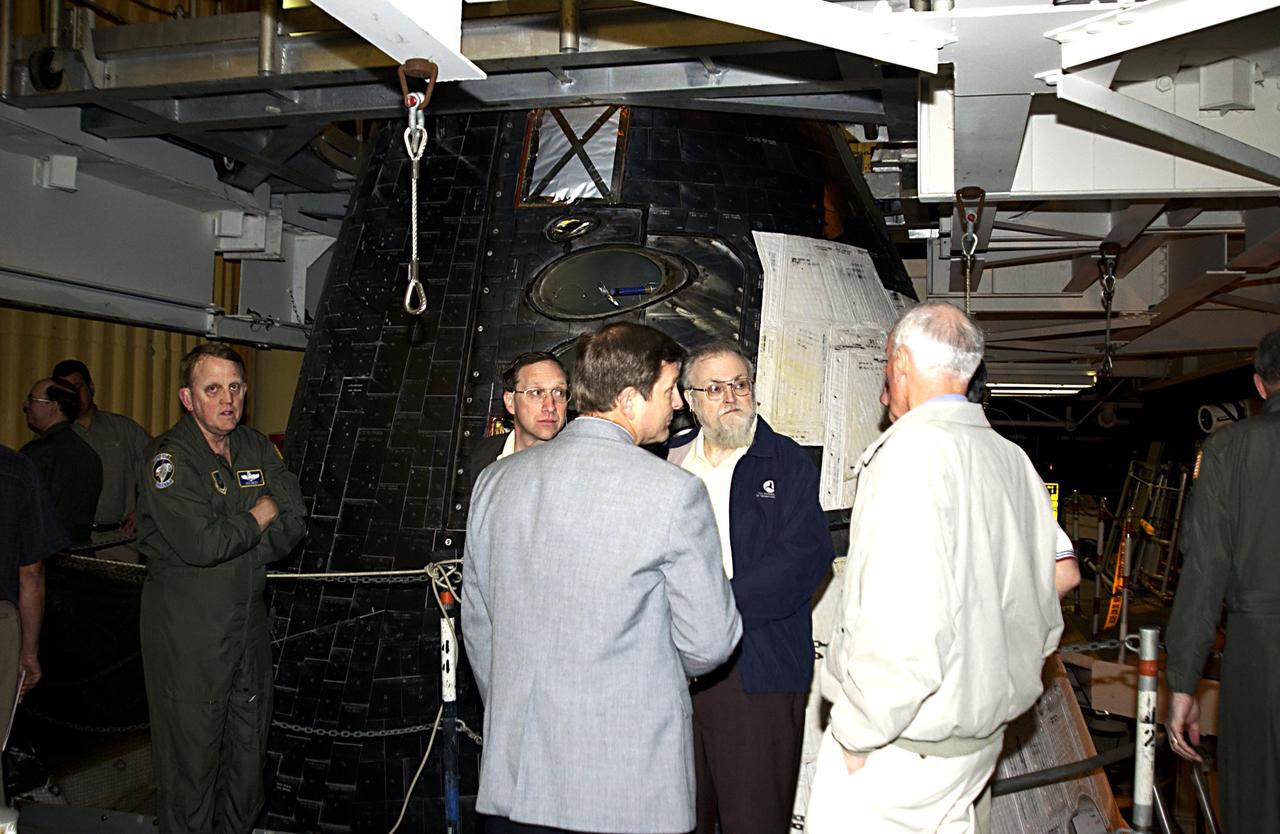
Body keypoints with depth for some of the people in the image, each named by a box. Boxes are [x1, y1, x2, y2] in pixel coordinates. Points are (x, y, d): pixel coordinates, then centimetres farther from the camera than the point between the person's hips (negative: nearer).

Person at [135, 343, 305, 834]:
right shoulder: (167, 457, -11)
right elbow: (200, 543, -23)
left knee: (250, 749, 15)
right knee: (191, 756, 3)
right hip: (187, 631, -6)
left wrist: (228, 539, -10)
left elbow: (292, 524, 2)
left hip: (249, 618, 6)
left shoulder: (256, 448, 8)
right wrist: (259, 518, -7)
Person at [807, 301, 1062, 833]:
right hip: (982, 733, 8)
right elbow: (1044, 616, 14)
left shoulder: (912, 450, -19)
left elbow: (901, 630, -27)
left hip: (902, 746, -8)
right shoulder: (1014, 461, 6)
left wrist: (856, 735, -15)